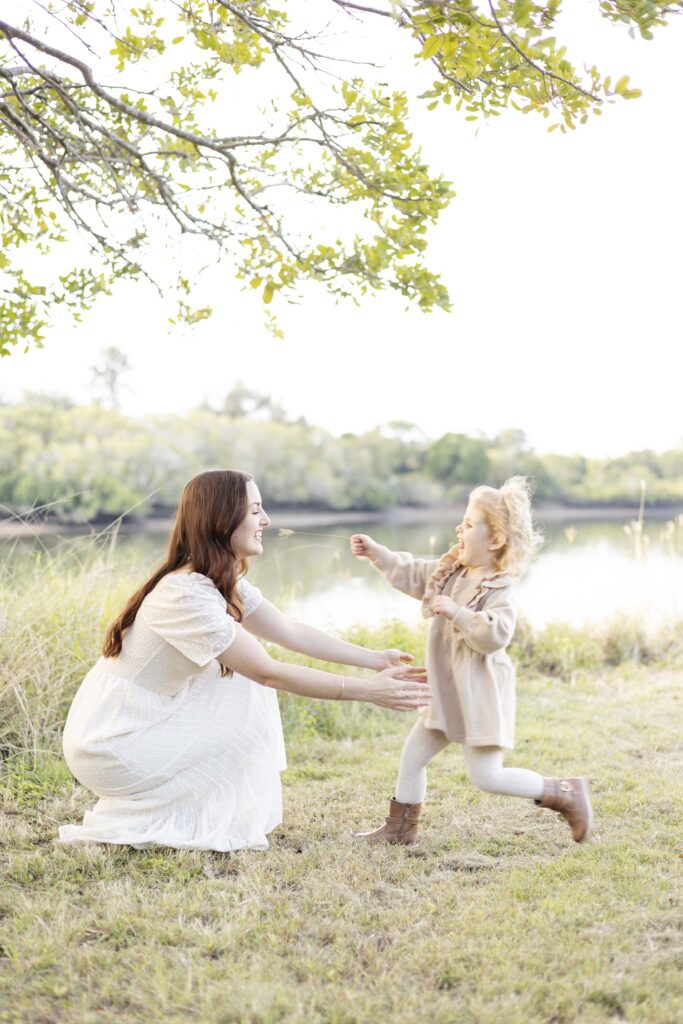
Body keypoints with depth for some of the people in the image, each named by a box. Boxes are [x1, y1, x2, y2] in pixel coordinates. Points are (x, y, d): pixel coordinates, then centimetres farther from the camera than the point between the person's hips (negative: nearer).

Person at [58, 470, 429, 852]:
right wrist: (366, 690, -23)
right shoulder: (187, 594, -27)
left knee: (247, 675, 4)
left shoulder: (225, 581, 2)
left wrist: (377, 659, 2)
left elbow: (292, 632, 6)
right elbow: (271, 674, -26)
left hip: (148, 721, 9)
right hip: (109, 742, -9)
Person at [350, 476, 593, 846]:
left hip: (480, 694, -8)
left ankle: (566, 794, 9)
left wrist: (457, 612, -37)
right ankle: (400, 827, 27)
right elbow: (411, 574, 18)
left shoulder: (499, 590, -20)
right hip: (448, 692, 8)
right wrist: (375, 552, 11)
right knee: (413, 755, 13)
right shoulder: (449, 571, 4)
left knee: (486, 776, -6)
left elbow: (495, 635, -34)